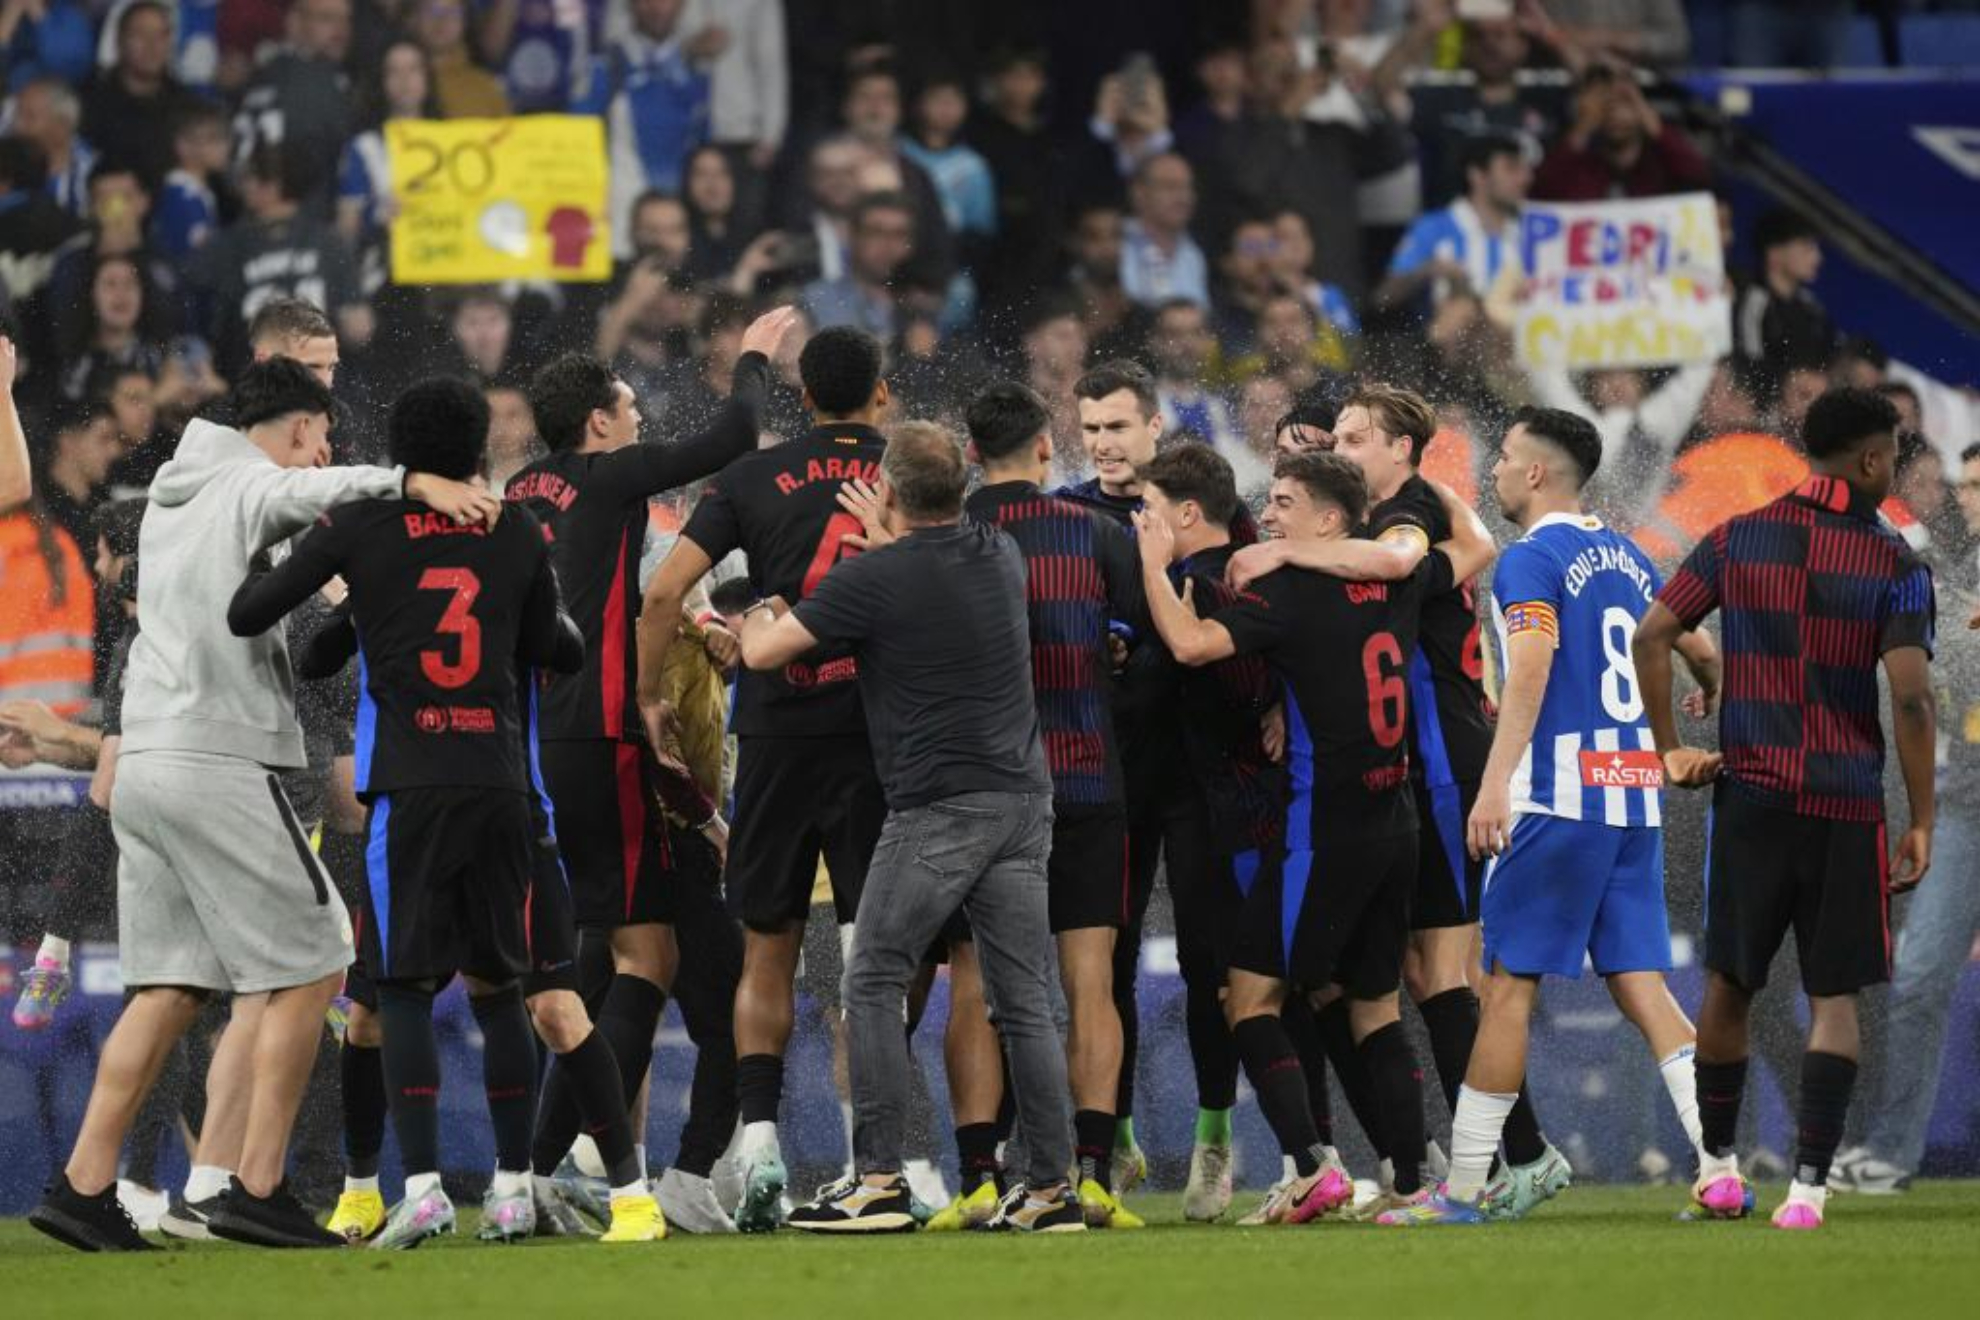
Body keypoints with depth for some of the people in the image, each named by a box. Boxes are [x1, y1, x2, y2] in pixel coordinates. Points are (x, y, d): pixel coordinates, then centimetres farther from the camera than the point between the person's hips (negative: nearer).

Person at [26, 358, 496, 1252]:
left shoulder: (174, 496, 21)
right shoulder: (252, 488, -6)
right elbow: (299, 492, -28)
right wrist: (408, 480, -42)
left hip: (142, 763, 8)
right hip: (218, 762, -8)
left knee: (170, 985, 10)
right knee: (307, 969, -2)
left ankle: (83, 1188, 3)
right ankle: (256, 1189, -7)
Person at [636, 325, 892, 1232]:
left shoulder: (753, 478, 3)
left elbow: (665, 589, -4)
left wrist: (648, 698, 5)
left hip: (777, 738, 0)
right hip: (880, 738, 0)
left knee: (767, 953, 9)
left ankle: (759, 1140, -2)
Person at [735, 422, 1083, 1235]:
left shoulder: (873, 580, -10)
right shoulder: (1002, 558, 9)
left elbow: (763, 652, -3)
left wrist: (758, 618, 19)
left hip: (937, 808, -6)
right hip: (1023, 798, 6)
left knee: (874, 985, 3)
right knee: (1025, 1000, 6)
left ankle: (878, 1183, -3)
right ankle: (1052, 1188, 3)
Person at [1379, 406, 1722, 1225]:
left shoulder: (1531, 561, -8)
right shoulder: (1626, 558, 16)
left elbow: (1530, 671, -22)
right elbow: (1700, 652, 26)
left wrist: (1495, 784, -30)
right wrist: (1710, 694, 49)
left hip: (1560, 802, -7)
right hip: (1636, 799, 7)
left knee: (1509, 985, -2)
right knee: (1640, 986, 5)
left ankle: (1466, 1185, 1)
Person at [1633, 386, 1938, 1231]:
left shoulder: (1736, 541, 4)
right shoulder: (1894, 566, -7)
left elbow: (1651, 637, 1)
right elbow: (1910, 699, -14)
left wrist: (1671, 749, 10)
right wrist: (1921, 824, -7)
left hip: (1750, 793, 3)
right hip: (1846, 805, -3)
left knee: (1728, 984, 15)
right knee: (1834, 997, 3)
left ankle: (1718, 1164, 24)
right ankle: (1807, 1186, -5)